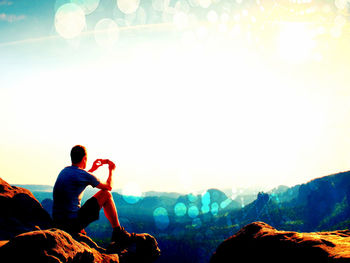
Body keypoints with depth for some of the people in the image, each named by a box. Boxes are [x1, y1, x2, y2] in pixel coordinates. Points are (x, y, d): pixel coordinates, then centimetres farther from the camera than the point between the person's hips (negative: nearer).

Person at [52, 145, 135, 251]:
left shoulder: (64, 171, 11)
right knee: (106, 194, 7)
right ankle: (118, 232, 14)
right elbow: (109, 187, 8)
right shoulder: (85, 176, -9)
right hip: (73, 224, -7)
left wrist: (93, 169, 42)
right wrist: (111, 170, 25)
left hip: (56, 222, 7)